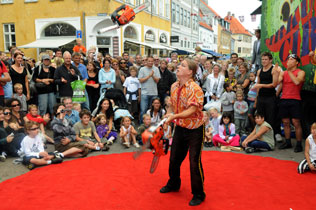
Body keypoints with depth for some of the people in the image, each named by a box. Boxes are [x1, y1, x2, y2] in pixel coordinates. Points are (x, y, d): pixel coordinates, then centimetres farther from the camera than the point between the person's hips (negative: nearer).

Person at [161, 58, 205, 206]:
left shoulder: (195, 89, -22)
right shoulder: (174, 86, 1)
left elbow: (191, 110, -29)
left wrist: (174, 116, -38)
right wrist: (168, 120, 9)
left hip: (195, 129, -7)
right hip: (180, 128, 7)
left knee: (195, 162, -1)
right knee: (174, 158, 17)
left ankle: (198, 194, 19)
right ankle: (173, 184, 43)